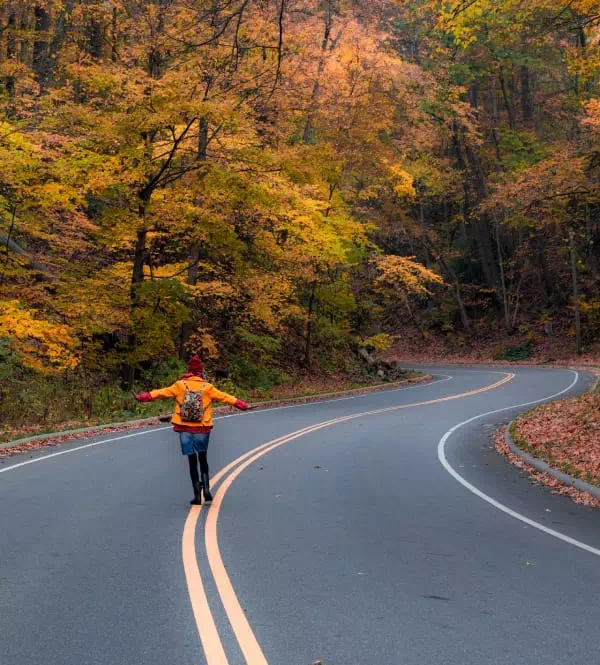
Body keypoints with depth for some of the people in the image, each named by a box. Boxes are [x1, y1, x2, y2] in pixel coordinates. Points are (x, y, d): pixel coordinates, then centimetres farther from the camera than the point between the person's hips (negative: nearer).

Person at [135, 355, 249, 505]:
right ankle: (206, 489, -1)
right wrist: (238, 403, 8)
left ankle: (197, 495, 4)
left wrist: (146, 396, 5)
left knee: (192, 461, 6)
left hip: (185, 430, 0)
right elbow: (223, 396, -1)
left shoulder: (180, 385, -3)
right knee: (203, 459, 15)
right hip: (202, 430, 0)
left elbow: (163, 392, -3)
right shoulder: (207, 387, -4)